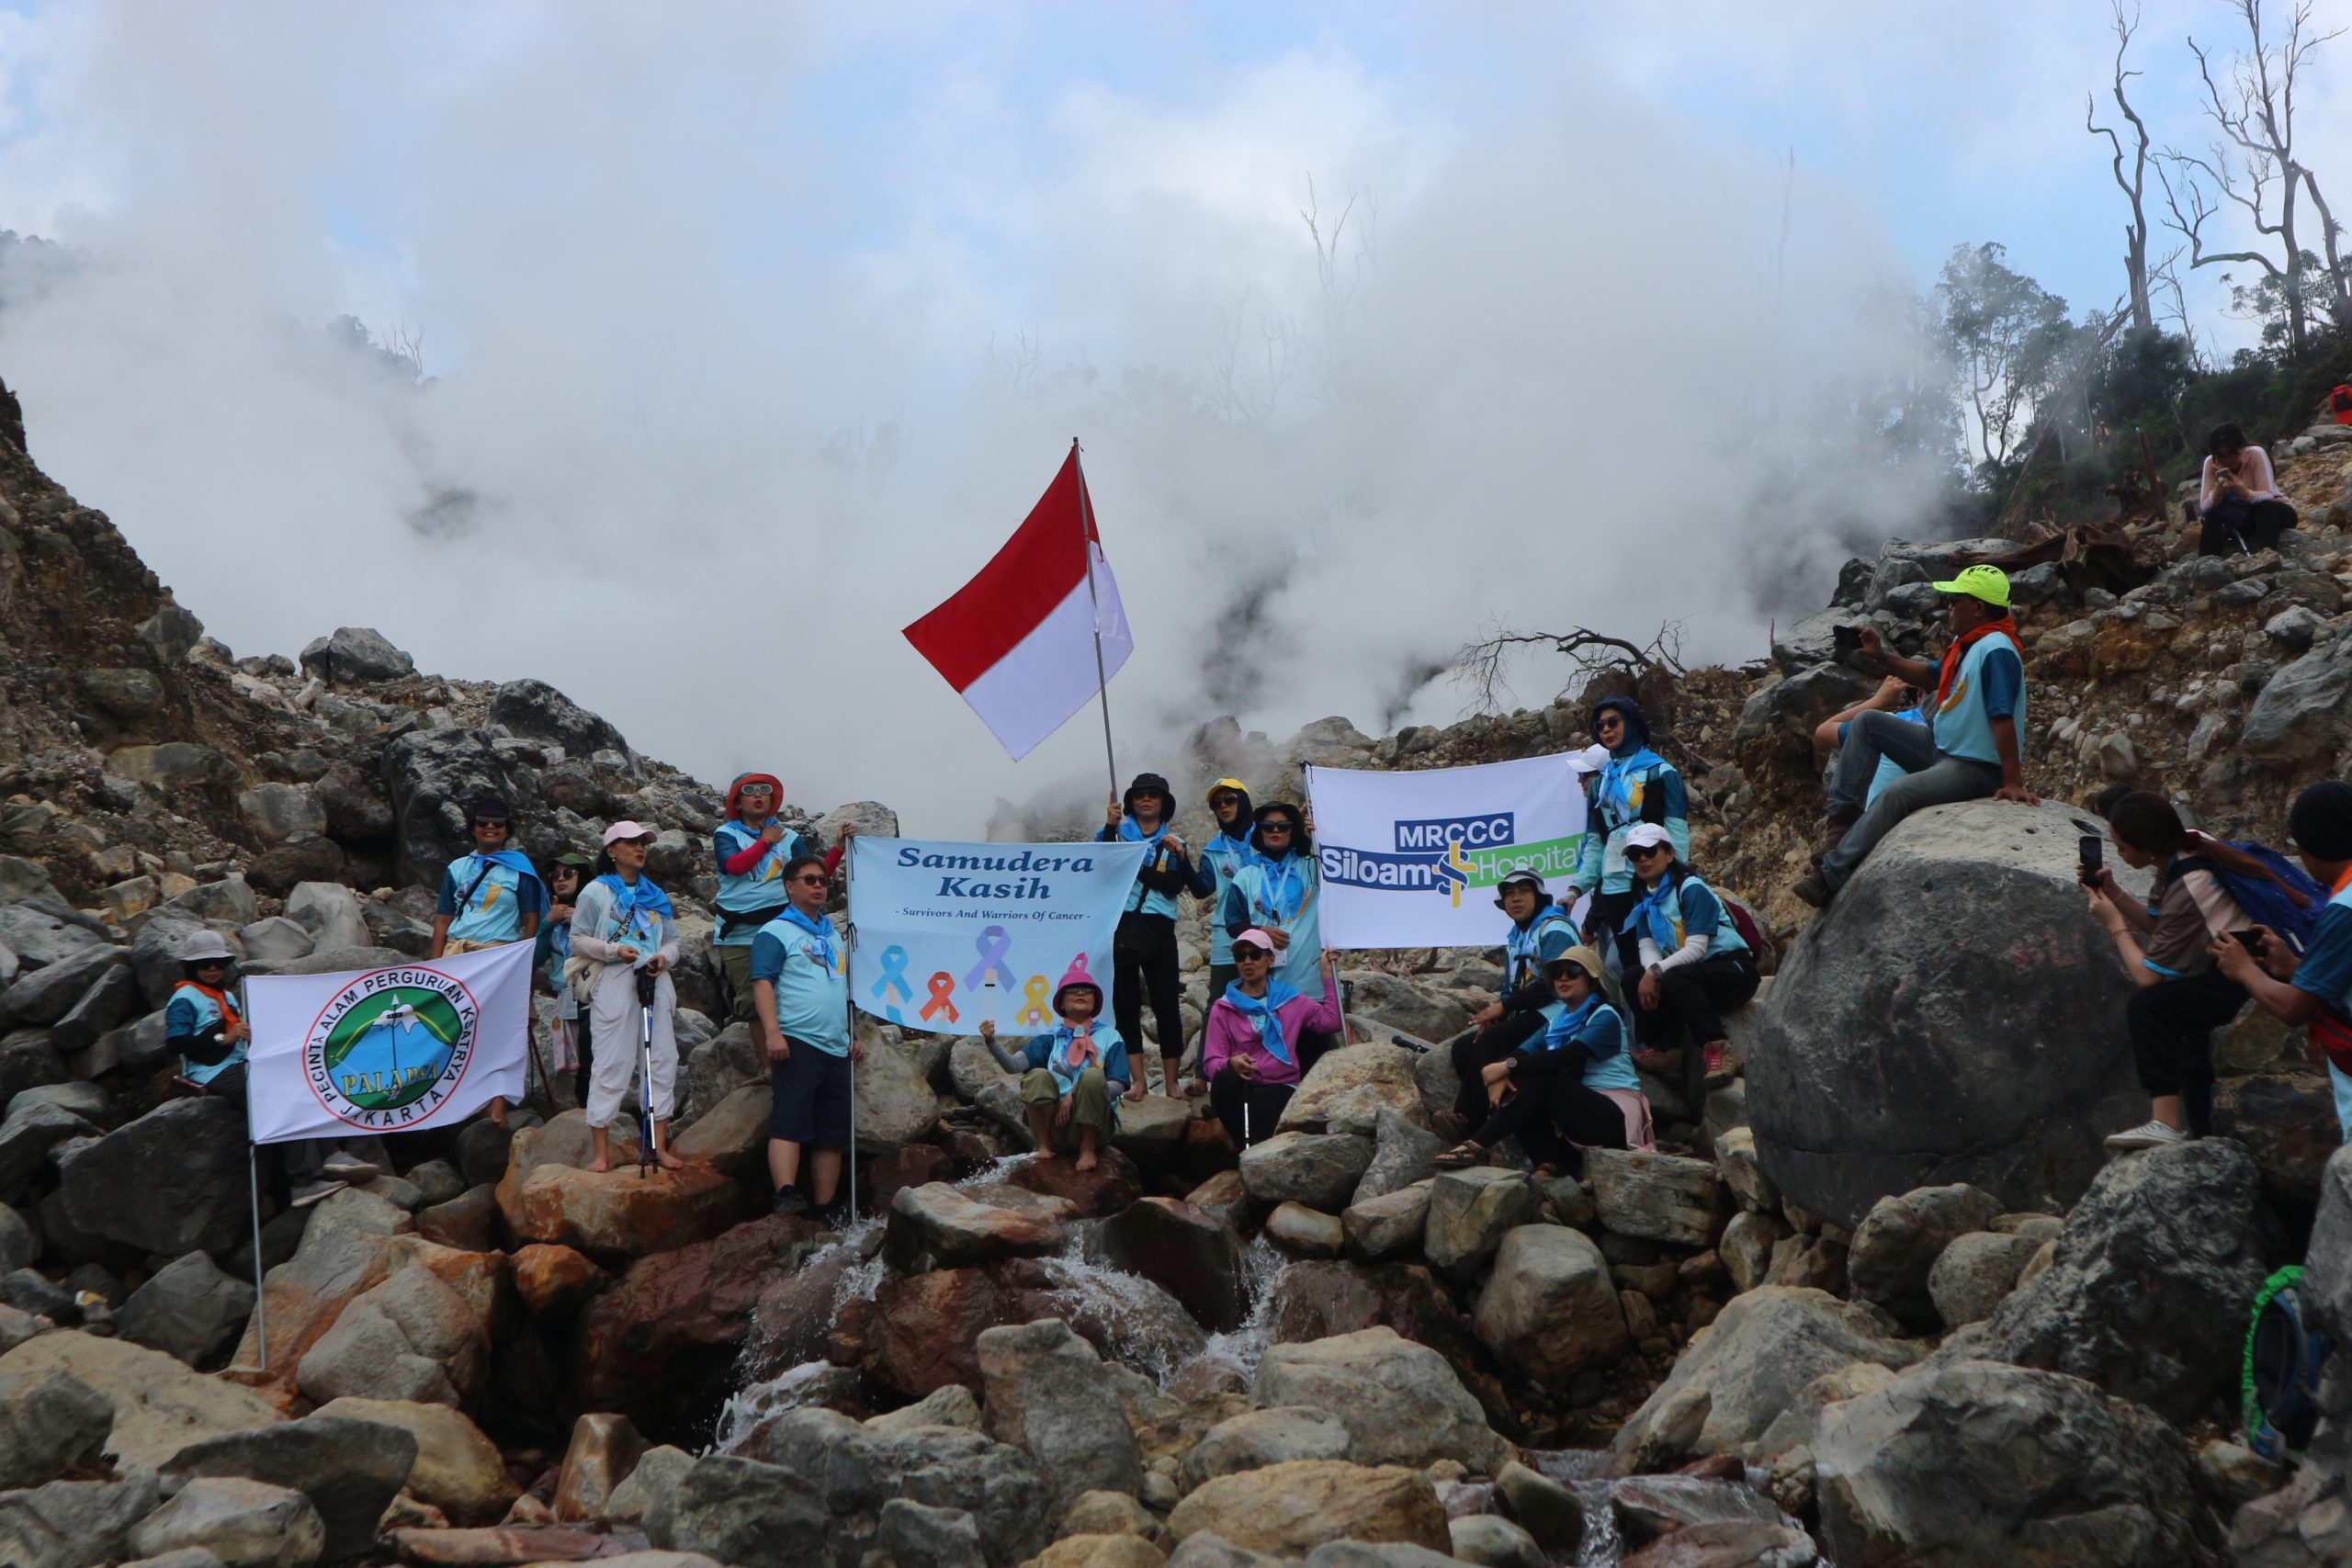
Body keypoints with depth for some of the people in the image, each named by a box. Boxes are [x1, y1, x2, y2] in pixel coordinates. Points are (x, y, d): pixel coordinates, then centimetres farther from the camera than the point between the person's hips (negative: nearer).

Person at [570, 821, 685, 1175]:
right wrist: (614, 950, -15)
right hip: (613, 983, -5)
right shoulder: (596, 892, 4)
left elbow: (672, 940, 18)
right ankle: (602, 1152, -5)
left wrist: (664, 957, -4)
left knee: (662, 1061, 2)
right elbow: (578, 941, 0)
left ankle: (660, 1146, 8)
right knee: (610, 1064, -7)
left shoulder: (656, 895, 18)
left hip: (655, 983, 5)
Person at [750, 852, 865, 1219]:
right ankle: (786, 1195, -23)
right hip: (796, 1044, -7)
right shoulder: (776, 932, 1)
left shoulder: (834, 937, 25)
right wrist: (772, 1032, -20)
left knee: (834, 1132, 6)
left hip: (836, 1050, 7)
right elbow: (762, 983, -9)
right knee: (789, 1122, -15)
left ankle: (826, 1208, 10)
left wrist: (855, 1036, 21)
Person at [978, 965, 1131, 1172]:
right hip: (1055, 1121, 1)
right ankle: (1044, 1146, -9)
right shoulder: (1051, 1039, 11)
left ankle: (1089, 1149, -12)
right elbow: (1013, 1064, -5)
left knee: (1092, 1076, -29)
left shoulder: (1109, 1036, 9)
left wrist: (1075, 1095, -16)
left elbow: (1117, 1086, -3)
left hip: (1093, 1123, -1)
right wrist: (991, 1042, -25)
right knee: (1037, 1075, -26)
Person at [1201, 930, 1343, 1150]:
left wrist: (1328, 976, 7)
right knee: (1224, 1079, -35)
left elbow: (1331, 1021, 3)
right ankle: (1243, 1147, -25)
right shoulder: (1223, 1007, 9)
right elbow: (1211, 1063, 0)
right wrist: (1231, 1063, -23)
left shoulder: (1289, 998, 15)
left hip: (1280, 1087, -1)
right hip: (1239, 1089, 1)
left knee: (1263, 1102, -37)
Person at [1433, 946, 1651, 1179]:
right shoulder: (1558, 1023, 16)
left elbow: (1566, 1057, -23)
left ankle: (1476, 1146, -31)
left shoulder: (1604, 1017, -7)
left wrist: (1507, 1067, -27)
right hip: (1580, 1110, 7)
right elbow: (1521, 1054, 1)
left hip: (1616, 1114, -7)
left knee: (1539, 1080, -28)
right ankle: (1555, 1160, -25)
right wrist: (1499, 1075, -23)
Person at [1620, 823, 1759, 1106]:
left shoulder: (1691, 889, -13)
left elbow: (1696, 948, -22)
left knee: (1676, 979, -34)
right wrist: (1650, 972, -23)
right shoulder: (1646, 902, 11)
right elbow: (1648, 948, -1)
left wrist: (1658, 971, -32)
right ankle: (1664, 1047, -5)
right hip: (1692, 978, 8)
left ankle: (1717, 1047, -29)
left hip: (1734, 969, -8)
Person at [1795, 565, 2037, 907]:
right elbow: (1931, 676, 25)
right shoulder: (1967, 642, 9)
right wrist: (1883, 657, 13)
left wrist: (2013, 783, -30)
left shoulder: (1996, 651, -23)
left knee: (1897, 794, -31)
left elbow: (2003, 720, -27)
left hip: (1977, 768, -10)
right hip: (1941, 748, 10)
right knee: (1867, 723, 5)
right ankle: (1844, 816, 0)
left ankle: (1832, 873, -30)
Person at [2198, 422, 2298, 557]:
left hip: (2273, 513, -3)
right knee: (2212, 516, -24)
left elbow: (2268, 496, -28)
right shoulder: (2211, 463, -15)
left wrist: (2245, 493, -49)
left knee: (2266, 508, -34)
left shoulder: (2256, 455, -22)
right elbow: (2204, 508, -20)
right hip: (2241, 518, 3)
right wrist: (2217, 494, -42)